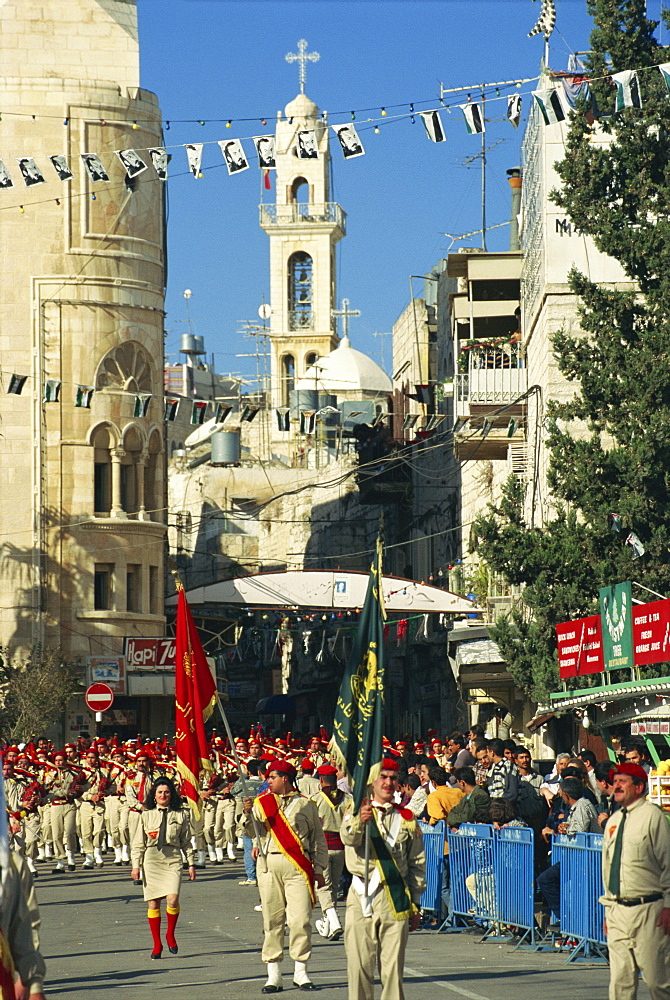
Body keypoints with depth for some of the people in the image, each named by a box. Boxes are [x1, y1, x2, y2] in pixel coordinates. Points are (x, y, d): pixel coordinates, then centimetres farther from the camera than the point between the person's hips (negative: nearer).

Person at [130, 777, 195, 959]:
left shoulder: (181, 815, 8)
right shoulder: (146, 815, 8)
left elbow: (186, 842, 14)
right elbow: (138, 843, 10)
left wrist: (191, 864, 9)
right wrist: (136, 866, 3)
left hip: (173, 860, -1)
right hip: (151, 860, 1)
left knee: (172, 900, -17)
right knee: (153, 903, 0)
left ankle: (170, 935, 6)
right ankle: (157, 944, 9)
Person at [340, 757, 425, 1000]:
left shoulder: (406, 818, 13)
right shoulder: (358, 812, 5)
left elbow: (417, 862, 16)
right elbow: (348, 837, -18)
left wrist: (414, 903, 10)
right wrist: (360, 821, -40)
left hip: (396, 898, 2)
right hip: (363, 895, -2)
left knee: (393, 966, 1)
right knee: (360, 964, -2)